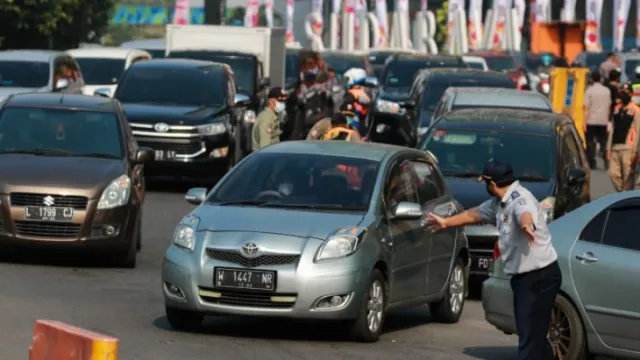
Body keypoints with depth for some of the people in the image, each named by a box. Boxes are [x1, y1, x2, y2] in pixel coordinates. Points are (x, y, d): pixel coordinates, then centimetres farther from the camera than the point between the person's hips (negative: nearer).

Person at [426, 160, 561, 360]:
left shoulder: (519, 199, -19)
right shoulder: (499, 203, 12)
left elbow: (525, 214, -44)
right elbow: (475, 214, 30)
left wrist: (526, 224, -68)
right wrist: (446, 223, 44)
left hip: (540, 277, -10)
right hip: (523, 277, 10)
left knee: (530, 336, -11)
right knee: (535, 336, 15)